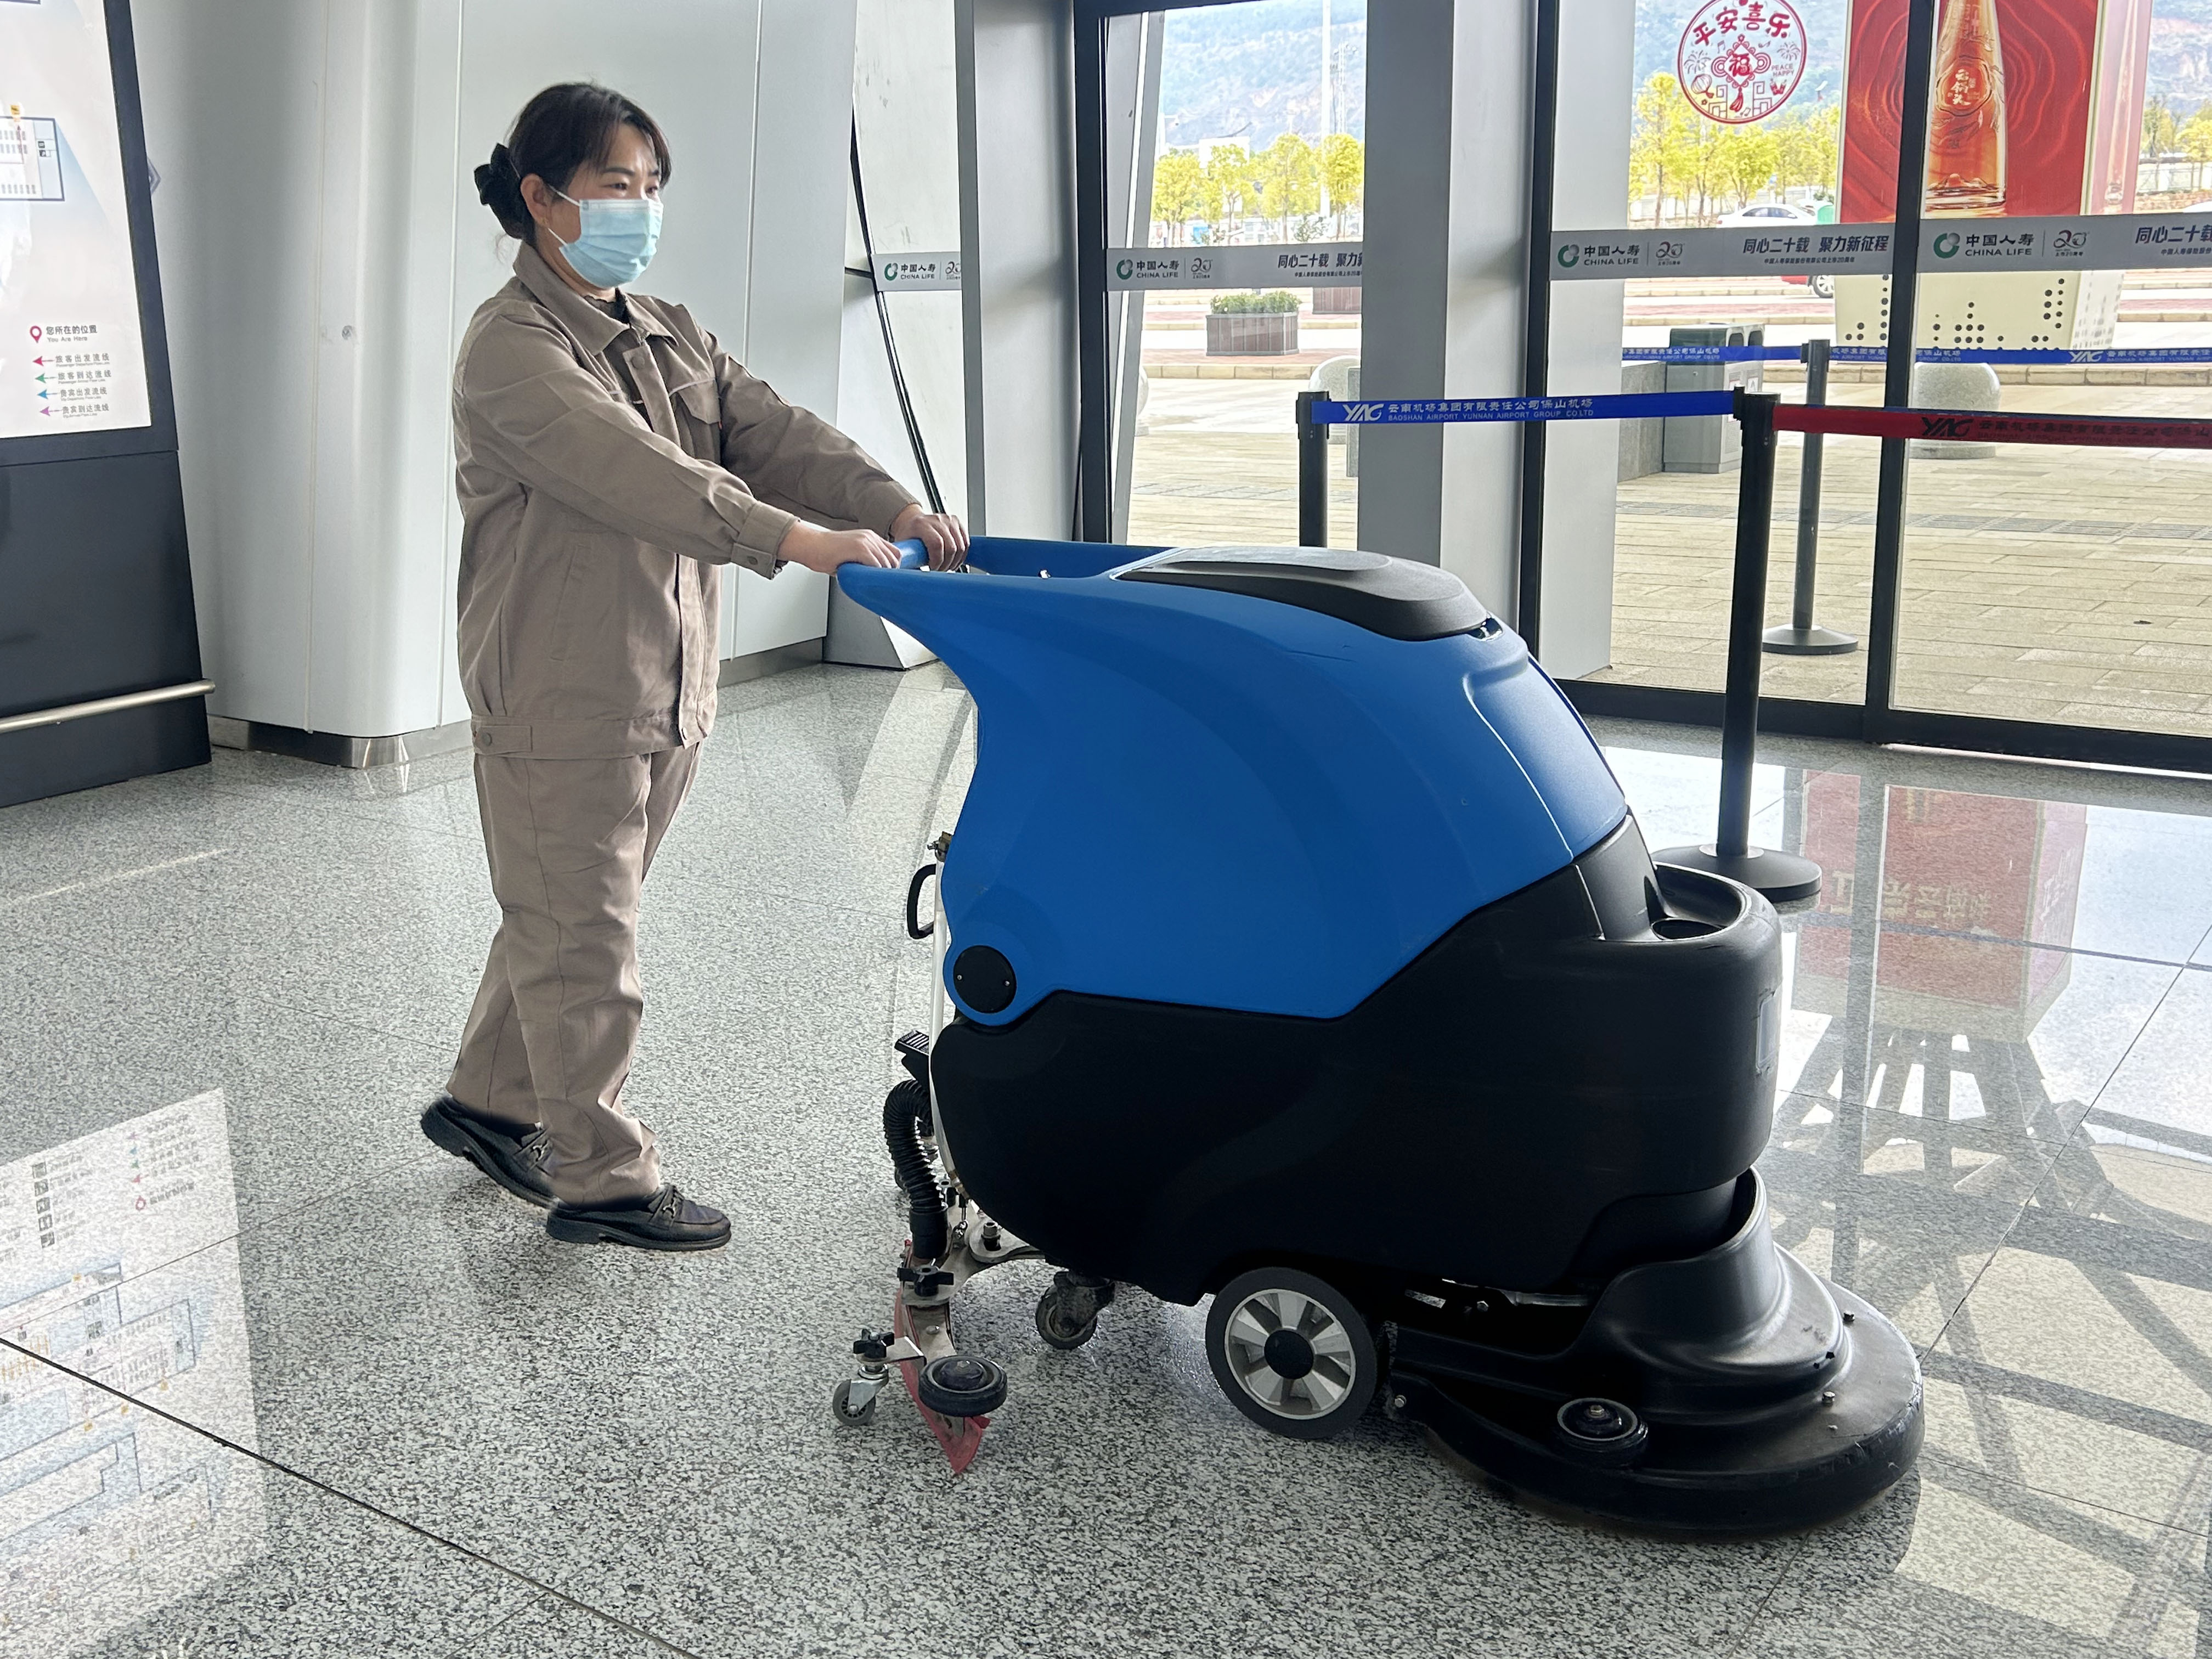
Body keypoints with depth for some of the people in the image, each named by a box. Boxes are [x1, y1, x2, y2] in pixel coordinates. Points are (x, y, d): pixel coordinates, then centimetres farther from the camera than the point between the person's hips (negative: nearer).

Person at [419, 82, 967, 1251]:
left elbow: (770, 432, 0)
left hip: (664, 692, 8)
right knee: (581, 939, 1)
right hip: (559, 702, -8)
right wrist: (792, 539, -38)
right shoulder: (512, 346, -13)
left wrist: (892, 508, -18)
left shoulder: (669, 337, 14)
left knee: (562, 917, 20)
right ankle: (602, 1179, 13)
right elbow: (627, 470, -28)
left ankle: (488, 1102, 38)